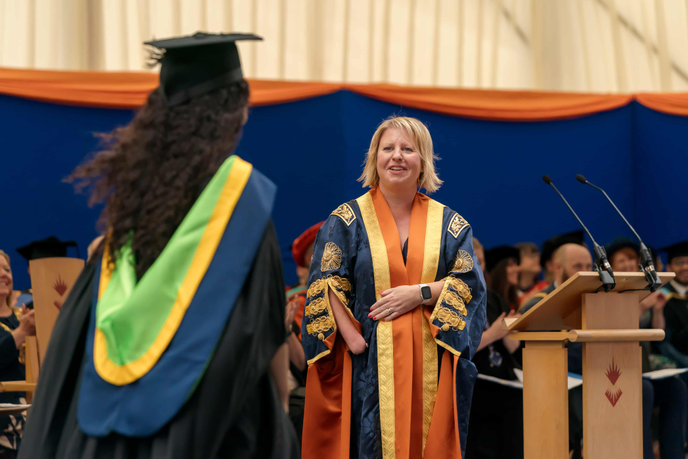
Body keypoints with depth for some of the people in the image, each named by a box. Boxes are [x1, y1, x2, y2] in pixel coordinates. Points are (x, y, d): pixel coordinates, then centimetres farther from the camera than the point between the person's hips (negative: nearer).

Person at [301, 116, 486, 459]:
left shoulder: (448, 223, 11)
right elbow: (327, 286, -3)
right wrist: (352, 339, -16)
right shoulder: (347, 220, 4)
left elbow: (469, 281, 5)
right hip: (370, 364, -2)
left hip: (431, 364, 2)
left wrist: (419, 293, -11)